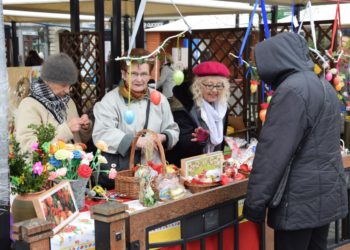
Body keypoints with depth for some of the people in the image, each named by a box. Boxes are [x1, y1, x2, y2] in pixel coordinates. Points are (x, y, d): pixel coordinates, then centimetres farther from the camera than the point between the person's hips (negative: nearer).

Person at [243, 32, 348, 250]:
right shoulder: (323, 85, 12)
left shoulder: (292, 90, -18)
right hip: (327, 194, 9)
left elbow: (274, 152, -21)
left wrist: (255, 201, -16)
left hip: (301, 200, -9)